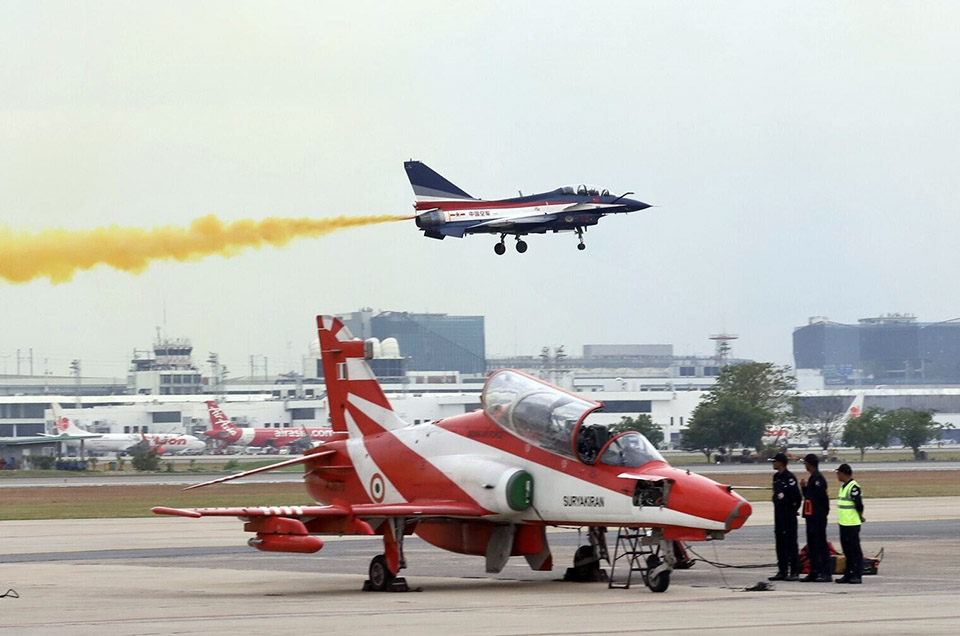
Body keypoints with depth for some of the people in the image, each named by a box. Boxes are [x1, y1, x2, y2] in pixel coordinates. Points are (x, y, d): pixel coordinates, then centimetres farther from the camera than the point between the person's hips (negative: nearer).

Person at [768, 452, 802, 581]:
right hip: (778, 514, 9)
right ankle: (782, 571, 15)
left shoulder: (789, 478, -14)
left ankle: (794, 572, -5)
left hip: (788, 516, -9)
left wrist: (793, 510, -7)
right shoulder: (776, 477, 13)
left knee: (790, 543, -7)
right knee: (780, 543, 10)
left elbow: (797, 497, -16)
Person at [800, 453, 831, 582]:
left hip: (818, 517, -10)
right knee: (812, 546, 12)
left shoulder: (818, 479, -15)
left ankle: (826, 573, -6)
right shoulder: (812, 478, 16)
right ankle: (814, 572, 17)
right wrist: (804, 487, 6)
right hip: (811, 517, 10)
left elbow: (822, 497, -20)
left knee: (821, 544, -8)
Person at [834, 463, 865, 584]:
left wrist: (860, 517, -3)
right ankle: (848, 574, 18)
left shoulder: (853, 487, -15)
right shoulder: (843, 486, 15)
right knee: (847, 550, 13)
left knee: (855, 549, -5)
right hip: (843, 523, 10)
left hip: (852, 524, -10)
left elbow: (859, 504, -18)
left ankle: (857, 575, -3)